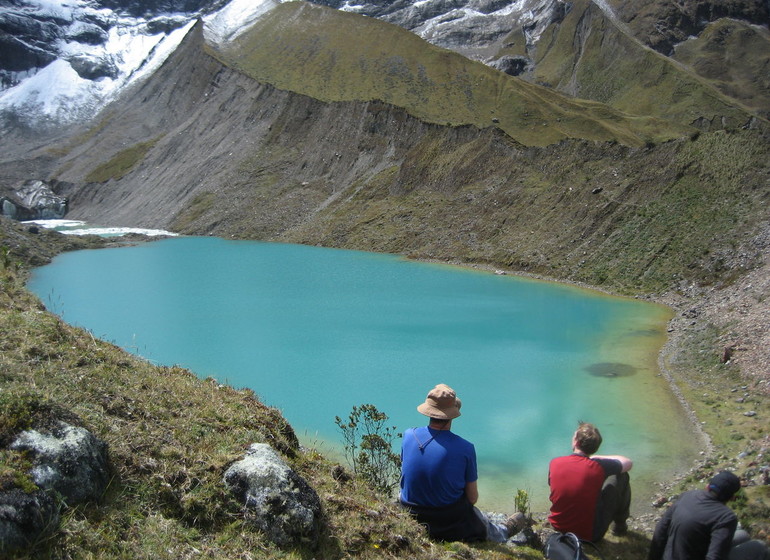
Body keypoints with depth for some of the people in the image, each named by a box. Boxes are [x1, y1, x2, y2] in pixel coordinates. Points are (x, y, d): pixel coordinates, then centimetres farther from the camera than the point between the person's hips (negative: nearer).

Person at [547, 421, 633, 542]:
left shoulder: (554, 463, -13)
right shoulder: (597, 467, -21)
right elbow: (628, 463, -2)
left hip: (558, 528, 3)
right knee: (622, 477, 8)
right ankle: (620, 524, 28)